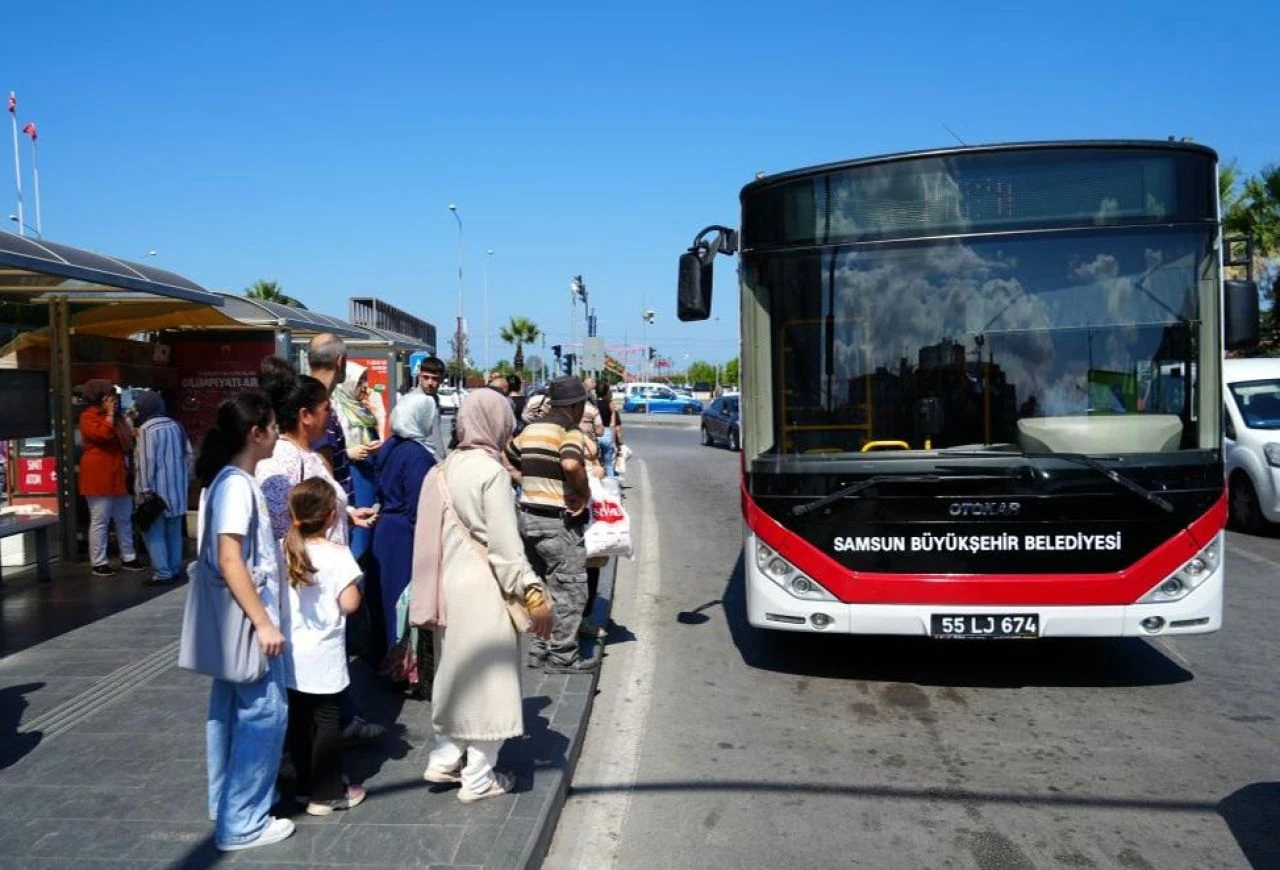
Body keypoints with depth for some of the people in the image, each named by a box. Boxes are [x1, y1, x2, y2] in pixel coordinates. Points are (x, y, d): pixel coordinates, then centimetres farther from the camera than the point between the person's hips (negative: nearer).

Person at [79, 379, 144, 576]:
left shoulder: (117, 417, 18)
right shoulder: (89, 417, -7)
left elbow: (127, 441, 24)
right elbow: (103, 434, -25)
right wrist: (110, 414, -15)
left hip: (118, 474, 8)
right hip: (99, 476, -8)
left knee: (124, 519, 12)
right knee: (100, 521, -4)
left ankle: (128, 558, 21)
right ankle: (99, 563, 2)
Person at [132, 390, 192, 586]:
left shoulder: (146, 429, -12)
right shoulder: (176, 426, 8)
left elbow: (146, 461, -18)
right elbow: (188, 454, 11)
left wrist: (144, 489, -17)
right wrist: (185, 479, 18)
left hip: (156, 488, -7)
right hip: (176, 487, 7)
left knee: (154, 531, -2)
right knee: (174, 530, 14)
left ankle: (162, 573, -3)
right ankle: (175, 569, 19)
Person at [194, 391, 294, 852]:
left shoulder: (230, 479, 9)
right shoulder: (237, 484, -20)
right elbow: (230, 561, -26)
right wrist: (263, 623, -24)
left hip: (236, 615, 10)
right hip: (247, 615, -10)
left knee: (230, 709, 18)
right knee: (263, 713, -2)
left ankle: (226, 803, 31)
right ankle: (242, 822, 6)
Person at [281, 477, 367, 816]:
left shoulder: (283, 551, 0)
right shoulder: (336, 555, -17)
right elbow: (349, 604, -19)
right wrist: (354, 585, -1)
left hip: (291, 652, 6)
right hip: (323, 654, -5)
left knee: (299, 720, 15)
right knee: (327, 722, 5)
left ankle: (305, 784, 26)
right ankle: (326, 793, 11)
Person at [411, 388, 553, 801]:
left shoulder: (444, 469, 6)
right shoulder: (491, 471, -16)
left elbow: (439, 534, 10)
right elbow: (505, 543, -18)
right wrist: (534, 593, -14)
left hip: (450, 584, 8)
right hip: (483, 589, -8)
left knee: (458, 672, 22)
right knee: (488, 678, 5)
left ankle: (444, 759, 32)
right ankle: (478, 779, 16)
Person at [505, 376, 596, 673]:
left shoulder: (530, 429, 11)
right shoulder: (570, 432, -13)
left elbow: (506, 463, 17)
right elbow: (571, 464, -32)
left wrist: (532, 484, 12)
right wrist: (584, 493, -17)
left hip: (529, 516, 8)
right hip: (560, 521, -8)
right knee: (569, 589, 3)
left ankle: (536, 650, 26)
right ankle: (563, 656, 9)